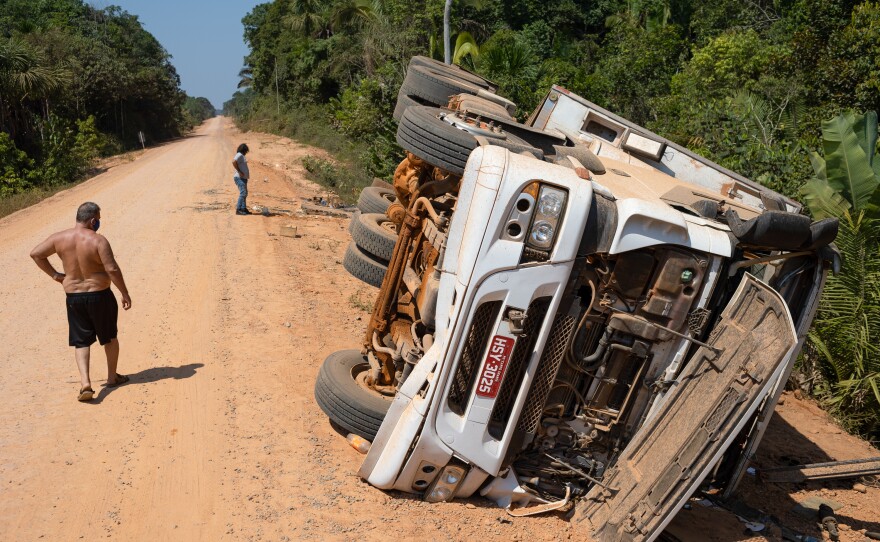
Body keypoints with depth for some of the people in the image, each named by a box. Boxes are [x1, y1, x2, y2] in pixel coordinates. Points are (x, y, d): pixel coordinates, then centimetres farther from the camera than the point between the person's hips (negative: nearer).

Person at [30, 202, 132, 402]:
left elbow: (35, 254, 7)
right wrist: (125, 294, -13)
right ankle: (112, 377, 30)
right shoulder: (98, 240, -18)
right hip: (100, 296, -3)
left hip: (73, 297, 4)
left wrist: (54, 274, 11)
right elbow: (112, 269, -22)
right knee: (110, 337, 17)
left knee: (81, 342, 10)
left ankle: (85, 383, -6)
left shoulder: (60, 238, -2)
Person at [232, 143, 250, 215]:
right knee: (243, 193, -15)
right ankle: (238, 209, -16)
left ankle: (243, 208, 20)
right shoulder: (239, 155, -11)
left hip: (243, 178, 11)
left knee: (244, 193, 14)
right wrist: (239, 172, -22)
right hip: (240, 178, -11)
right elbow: (234, 162, -26)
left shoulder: (241, 156, 19)